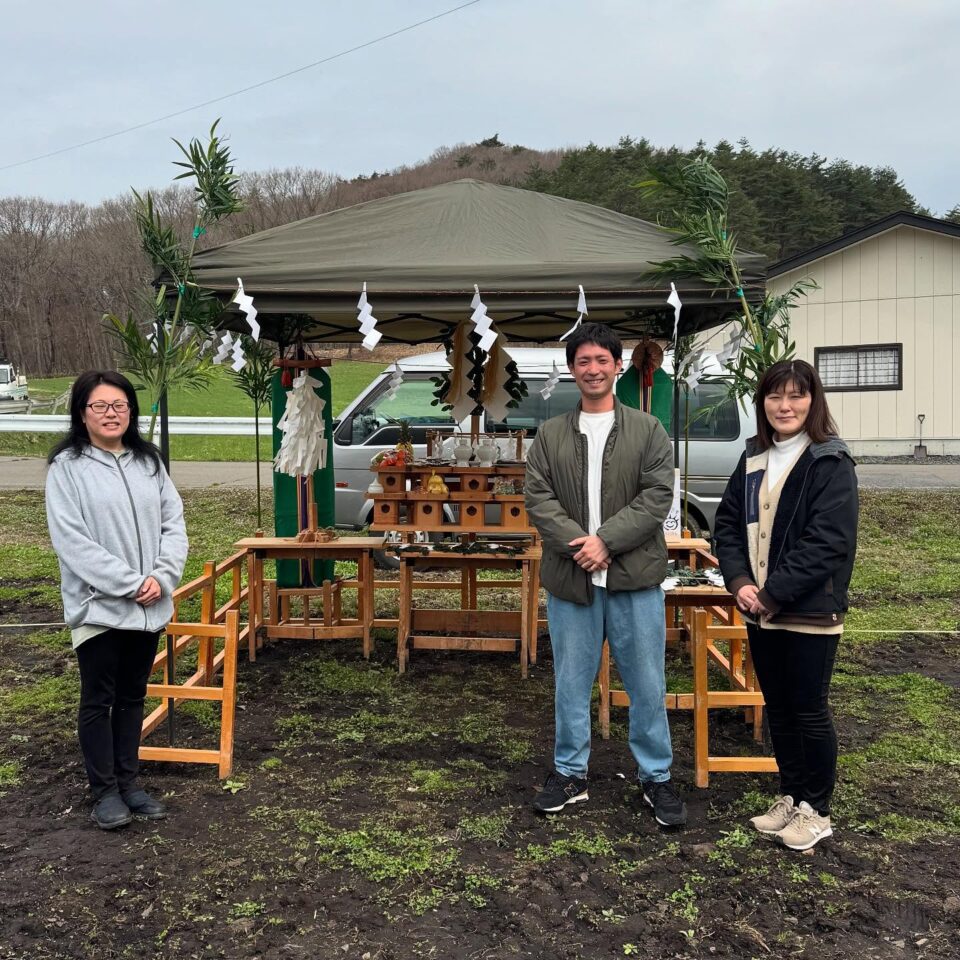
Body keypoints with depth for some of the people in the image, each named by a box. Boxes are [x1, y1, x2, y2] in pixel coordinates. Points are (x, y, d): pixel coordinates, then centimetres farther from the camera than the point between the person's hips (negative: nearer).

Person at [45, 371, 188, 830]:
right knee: (99, 700, 6)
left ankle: (128, 781, 27)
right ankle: (104, 791, 19)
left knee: (132, 697, 15)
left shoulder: (149, 461, 7)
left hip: (149, 606, 5)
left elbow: (173, 522, 4)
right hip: (98, 606, -4)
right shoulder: (66, 466, -7)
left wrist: (161, 577, -11)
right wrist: (129, 583, -17)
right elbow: (71, 540, -14)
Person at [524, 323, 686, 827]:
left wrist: (606, 540, -16)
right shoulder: (550, 435, 7)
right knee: (571, 683, 12)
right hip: (570, 577, 2)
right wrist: (577, 545, -15)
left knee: (646, 685, 8)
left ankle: (656, 776, 24)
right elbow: (538, 498, -1)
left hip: (635, 577, -1)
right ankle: (570, 773, 27)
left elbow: (657, 496, -6)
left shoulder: (648, 430, 2)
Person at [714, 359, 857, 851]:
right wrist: (739, 582, -8)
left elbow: (826, 542, -18)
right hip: (760, 609, 6)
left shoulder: (830, 463, -11)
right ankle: (790, 797, 31)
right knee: (777, 708, 16)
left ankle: (816, 810, 22)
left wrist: (772, 594, -19)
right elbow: (729, 522, 8)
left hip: (809, 611, -6)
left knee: (809, 711, 5)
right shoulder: (753, 460, 10)